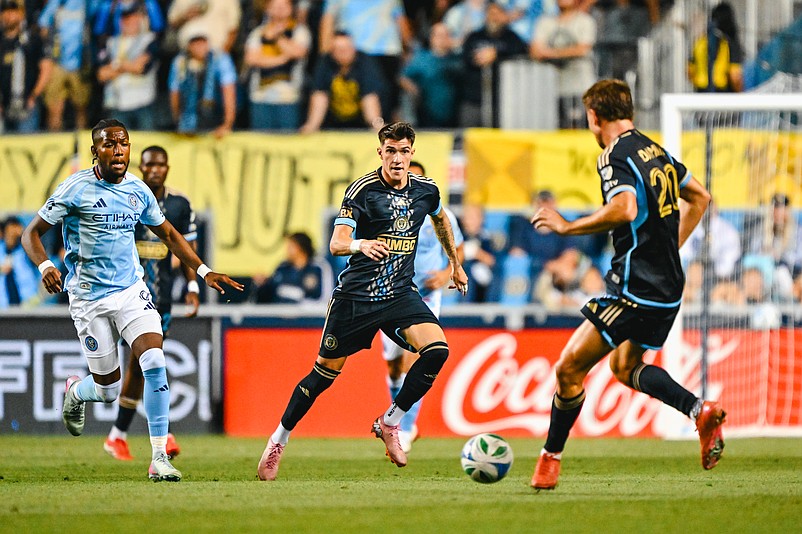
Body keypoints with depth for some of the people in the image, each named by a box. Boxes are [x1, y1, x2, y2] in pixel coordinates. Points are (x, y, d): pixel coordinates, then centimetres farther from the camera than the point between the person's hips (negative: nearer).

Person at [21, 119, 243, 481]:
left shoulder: (138, 191, 4)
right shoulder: (76, 189, -10)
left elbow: (167, 234, 20)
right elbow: (32, 233, -6)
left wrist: (204, 271, 12)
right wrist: (44, 266, -25)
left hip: (132, 291, 3)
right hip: (89, 298, -3)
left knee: (155, 364, -18)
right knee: (108, 389, 3)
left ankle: (159, 459, -13)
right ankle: (75, 392, 41)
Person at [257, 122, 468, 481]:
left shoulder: (425, 190, 1)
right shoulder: (362, 189, -14)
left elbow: (440, 220, 26)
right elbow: (336, 243, -24)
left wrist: (455, 264, 32)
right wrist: (360, 244, -46)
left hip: (400, 294, 4)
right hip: (355, 296, -3)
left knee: (437, 349, -21)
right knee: (326, 372, 3)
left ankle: (390, 422, -5)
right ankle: (279, 440, 22)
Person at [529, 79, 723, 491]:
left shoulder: (615, 156, -13)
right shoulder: (655, 152, 13)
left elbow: (625, 209, -31)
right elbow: (699, 197, 25)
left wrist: (567, 226, -20)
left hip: (636, 288, -9)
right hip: (667, 286, 9)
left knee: (569, 368, -4)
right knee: (624, 366, 24)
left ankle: (550, 460, 2)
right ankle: (700, 411, 7)